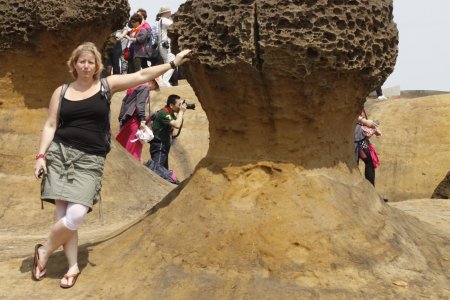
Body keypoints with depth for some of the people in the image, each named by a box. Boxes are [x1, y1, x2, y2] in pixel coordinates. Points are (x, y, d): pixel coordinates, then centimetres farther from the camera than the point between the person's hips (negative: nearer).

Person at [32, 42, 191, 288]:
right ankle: (73, 266, 11)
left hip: (90, 159, 0)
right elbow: (50, 125, 7)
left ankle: (44, 251, 9)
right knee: (65, 214, -6)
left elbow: (142, 76, 5)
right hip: (60, 153, 1)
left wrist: (172, 63, 2)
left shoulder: (107, 85, 7)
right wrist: (41, 155, -3)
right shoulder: (61, 91, 8)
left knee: (76, 214, -15)